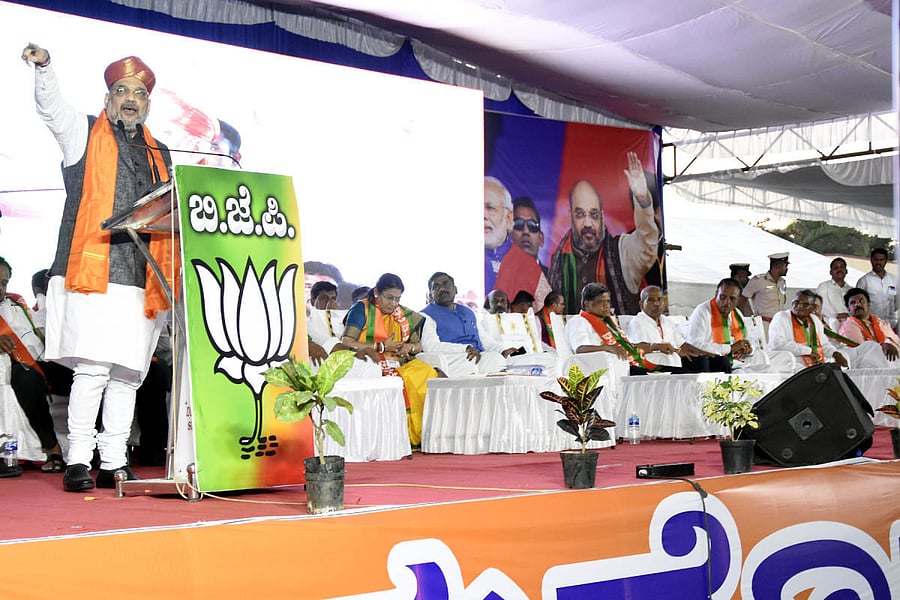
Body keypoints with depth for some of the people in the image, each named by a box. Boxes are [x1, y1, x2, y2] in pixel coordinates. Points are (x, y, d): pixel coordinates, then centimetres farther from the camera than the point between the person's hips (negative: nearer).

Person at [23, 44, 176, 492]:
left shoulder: (159, 154, 24)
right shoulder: (83, 134, 12)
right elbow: (50, 106, -6)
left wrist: (169, 282, 13)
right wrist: (44, 67, -26)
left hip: (141, 283, 5)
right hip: (92, 276, -4)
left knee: (126, 375, 5)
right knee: (92, 370, -11)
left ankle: (114, 463, 10)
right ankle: (77, 461, -5)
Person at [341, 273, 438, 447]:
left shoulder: (403, 314, 18)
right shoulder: (361, 309, 1)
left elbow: (418, 344, 23)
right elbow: (346, 342, -12)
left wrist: (410, 347, -3)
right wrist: (382, 347, -12)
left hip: (400, 364, 6)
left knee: (426, 372, -23)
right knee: (399, 380, -35)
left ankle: (420, 435, -23)